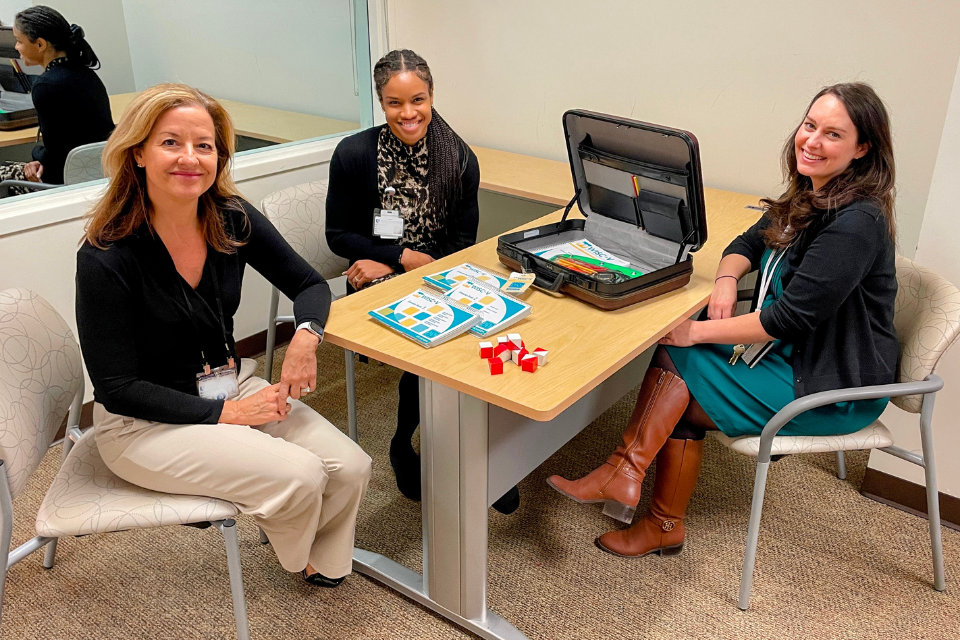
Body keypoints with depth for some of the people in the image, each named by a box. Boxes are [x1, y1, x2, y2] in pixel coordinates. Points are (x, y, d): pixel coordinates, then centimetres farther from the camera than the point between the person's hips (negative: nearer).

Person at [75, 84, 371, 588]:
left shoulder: (233, 219, -8)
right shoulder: (107, 258, -22)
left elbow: (309, 283, 2)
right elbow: (116, 388, -18)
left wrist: (306, 334, -20)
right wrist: (223, 413, -21)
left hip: (230, 385, 6)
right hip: (141, 421, -5)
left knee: (351, 468, -11)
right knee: (299, 476, -21)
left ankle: (321, 560, 23)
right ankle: (294, 554, 17)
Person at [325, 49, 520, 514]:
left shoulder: (459, 159, 0)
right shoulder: (354, 155, -6)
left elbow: (462, 243, 1)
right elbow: (339, 236, -1)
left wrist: (383, 262, -8)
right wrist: (404, 257, -12)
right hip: (378, 287, -2)